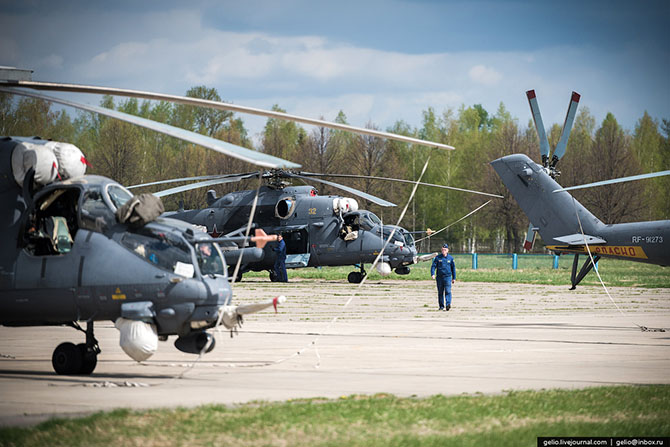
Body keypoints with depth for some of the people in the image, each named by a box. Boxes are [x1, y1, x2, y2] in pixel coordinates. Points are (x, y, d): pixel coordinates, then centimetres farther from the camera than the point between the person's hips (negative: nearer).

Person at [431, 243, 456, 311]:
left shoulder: (450, 258, 6)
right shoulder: (438, 257, 4)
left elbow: (453, 268, 13)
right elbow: (433, 266, 0)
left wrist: (454, 278, 12)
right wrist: (432, 274, -17)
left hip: (447, 277, -1)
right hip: (439, 277, 1)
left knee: (448, 291, -15)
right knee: (440, 292, 7)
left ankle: (448, 304, -25)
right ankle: (441, 306, 15)